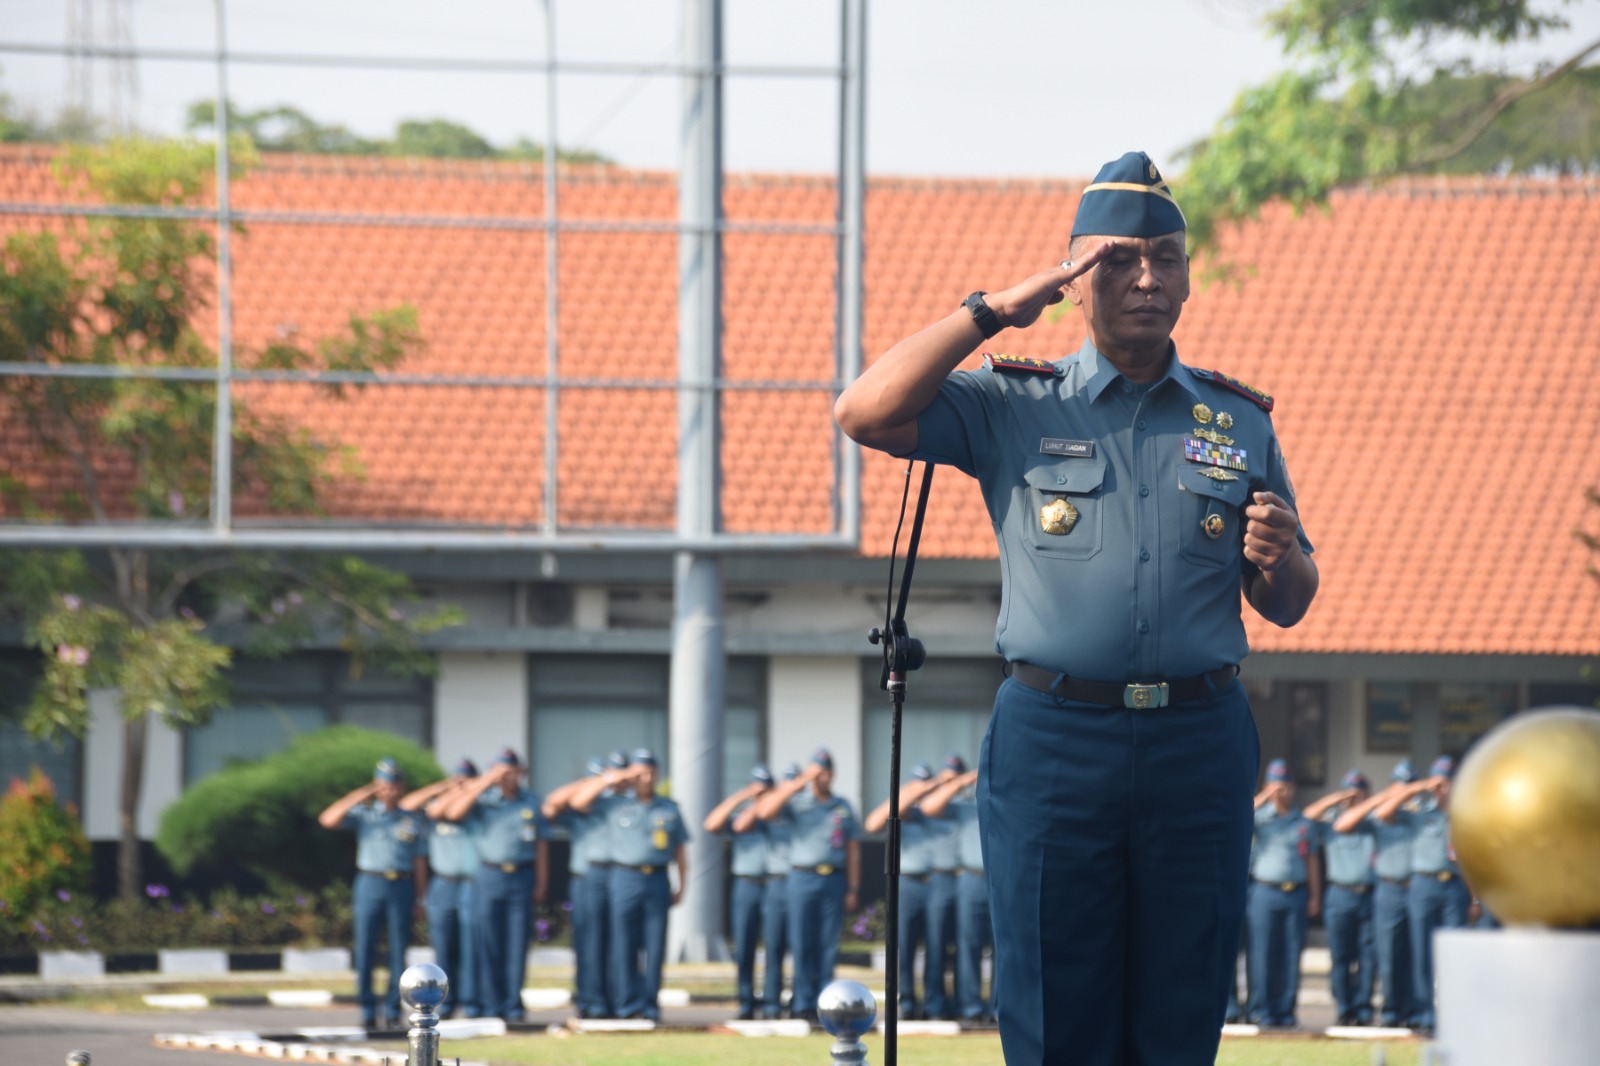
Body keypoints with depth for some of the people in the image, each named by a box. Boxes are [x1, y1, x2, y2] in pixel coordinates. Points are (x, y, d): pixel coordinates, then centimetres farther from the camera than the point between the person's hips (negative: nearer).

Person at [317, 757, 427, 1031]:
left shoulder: (412, 821, 12)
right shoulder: (364, 815, 10)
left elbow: (420, 861, 10)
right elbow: (327, 820, -3)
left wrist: (420, 898, 3)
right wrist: (356, 798, -9)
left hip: (402, 887, 0)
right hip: (370, 884, 0)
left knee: (398, 951, -1)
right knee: (365, 949, -4)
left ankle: (393, 1011, 5)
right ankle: (368, 1012, 1)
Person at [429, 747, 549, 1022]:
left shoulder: (531, 803, 10)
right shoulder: (483, 801, 5)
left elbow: (541, 845, 11)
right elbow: (454, 813, -12)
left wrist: (541, 883, 5)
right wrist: (483, 785, -11)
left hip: (522, 878, 1)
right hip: (490, 877, -1)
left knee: (517, 945, 0)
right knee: (490, 946, -1)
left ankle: (513, 1006, 4)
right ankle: (492, 1007, 3)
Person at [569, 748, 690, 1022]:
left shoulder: (669, 809, 12)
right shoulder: (615, 803, 8)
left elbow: (680, 849, 15)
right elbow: (578, 801, 2)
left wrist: (681, 886, 10)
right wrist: (605, 780, -3)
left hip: (657, 879, 1)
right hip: (625, 877, -1)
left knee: (655, 948, 0)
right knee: (625, 947, -3)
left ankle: (650, 1006, 4)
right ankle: (628, 1004, 0)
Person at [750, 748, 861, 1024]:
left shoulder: (843, 807, 13)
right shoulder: (797, 802, 6)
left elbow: (853, 850, 12)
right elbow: (765, 812, -12)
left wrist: (853, 889, 4)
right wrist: (797, 785, -12)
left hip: (835, 879, 2)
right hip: (804, 877, -2)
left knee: (829, 945, 1)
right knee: (802, 944, -3)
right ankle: (803, 1004, 0)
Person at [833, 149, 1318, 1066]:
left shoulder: (1240, 422, 14)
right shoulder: (1012, 407, 8)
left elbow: (1289, 607, 17)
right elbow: (866, 413, -7)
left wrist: (1279, 556, -7)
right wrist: (992, 311, -5)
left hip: (1200, 747, 2)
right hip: (1054, 743, -2)